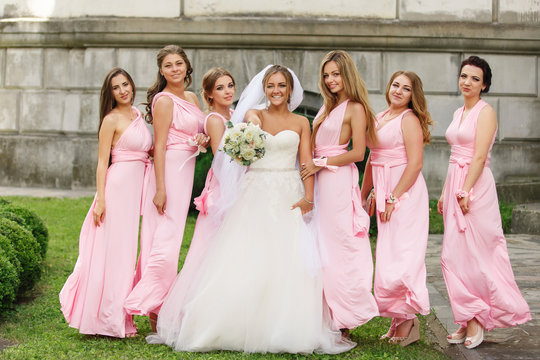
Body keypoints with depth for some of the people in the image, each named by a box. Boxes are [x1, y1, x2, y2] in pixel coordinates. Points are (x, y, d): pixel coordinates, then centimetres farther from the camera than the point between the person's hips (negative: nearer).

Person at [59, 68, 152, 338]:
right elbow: (102, 162, -9)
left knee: (127, 250, 11)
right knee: (114, 249, -4)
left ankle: (120, 318, 19)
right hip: (118, 186, -7)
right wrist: (100, 199, -15)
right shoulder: (111, 120, -6)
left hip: (137, 188, 7)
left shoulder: (137, 115, 15)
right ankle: (109, 320, 2)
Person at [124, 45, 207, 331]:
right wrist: (160, 188, -20)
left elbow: (201, 131, 26)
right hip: (169, 171, -9)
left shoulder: (191, 98, 14)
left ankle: (156, 307, 19)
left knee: (169, 240, 11)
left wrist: (202, 139, 1)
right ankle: (150, 308, -5)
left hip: (186, 171, 9)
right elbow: (159, 146, -15)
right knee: (166, 238, -11)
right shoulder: (164, 100, -11)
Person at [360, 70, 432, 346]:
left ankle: (407, 322, 2)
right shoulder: (379, 118, 16)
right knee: (388, 258, 8)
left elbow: (415, 163, -16)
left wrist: (394, 197, -18)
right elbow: (372, 160, 21)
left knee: (400, 256, -8)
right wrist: (364, 195, 17)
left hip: (405, 192, -8)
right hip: (384, 193, 8)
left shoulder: (409, 119, -8)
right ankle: (401, 322, 15)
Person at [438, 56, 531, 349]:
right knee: (455, 256, 7)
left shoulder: (485, 111, -7)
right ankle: (469, 322, 13)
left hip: (476, 187, -8)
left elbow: (479, 156, -15)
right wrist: (445, 193, 16)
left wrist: (466, 191, -21)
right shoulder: (459, 113, 17)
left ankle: (476, 320, 4)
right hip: (455, 185, 8)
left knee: (474, 253, -6)